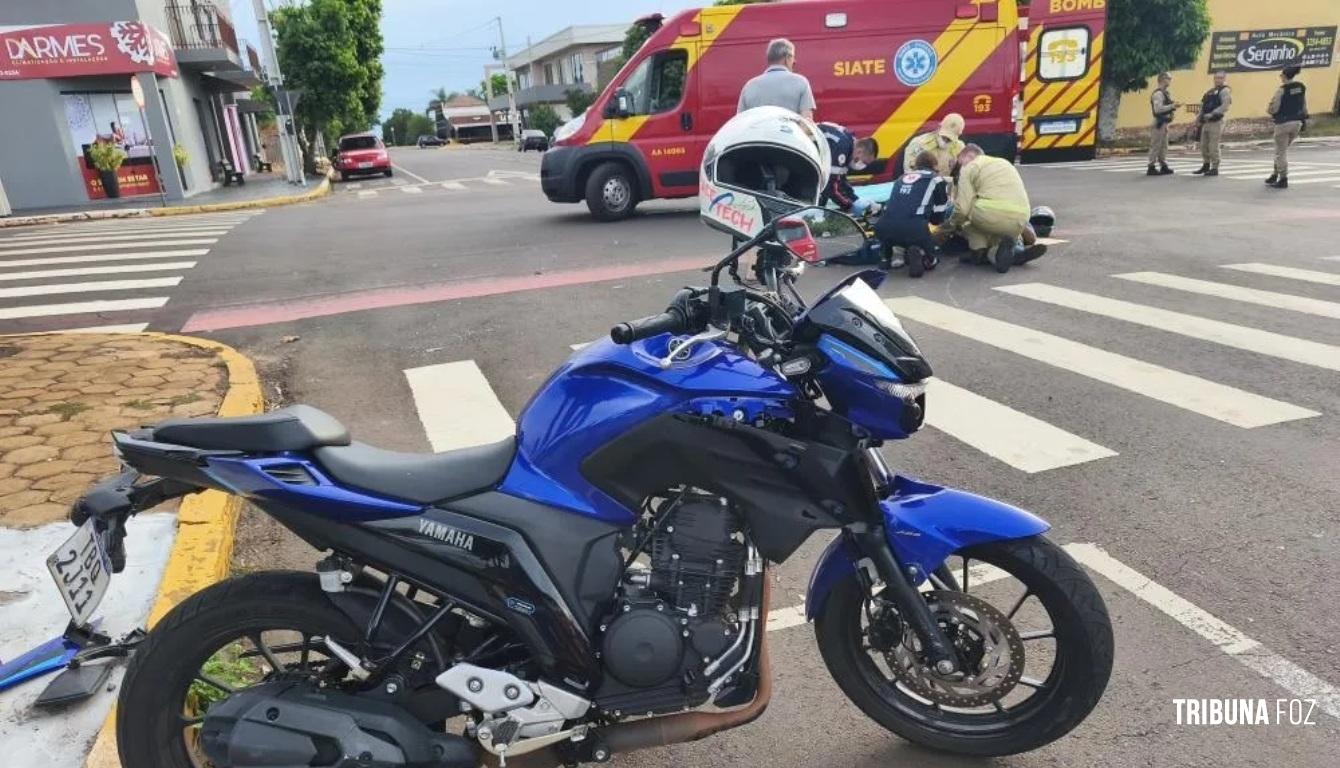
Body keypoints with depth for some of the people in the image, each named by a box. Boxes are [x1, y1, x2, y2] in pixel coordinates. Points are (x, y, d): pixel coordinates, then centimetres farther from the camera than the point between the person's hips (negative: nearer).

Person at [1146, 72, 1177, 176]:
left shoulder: (1164, 93, 16)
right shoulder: (1158, 94, -15)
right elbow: (1158, 109, -24)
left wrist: (1173, 106, 7)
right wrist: (1172, 106, -18)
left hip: (1164, 123, 10)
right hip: (1159, 123, -10)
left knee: (1163, 146, 13)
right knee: (1155, 146, -7)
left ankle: (1163, 166, 18)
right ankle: (1151, 168, -4)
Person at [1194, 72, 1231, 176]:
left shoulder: (1225, 91, -4)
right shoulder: (1210, 91, 20)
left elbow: (1225, 106, -17)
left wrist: (1212, 114, -24)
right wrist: (1199, 117, 7)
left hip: (1216, 122, -8)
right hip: (1206, 122, 8)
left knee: (1213, 146, -8)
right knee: (1204, 145, 12)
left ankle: (1214, 168, -2)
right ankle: (1206, 166, 25)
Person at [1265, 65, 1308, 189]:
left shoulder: (1282, 90, -15)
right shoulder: (1302, 88, 5)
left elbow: (1272, 109, -16)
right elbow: (1304, 106, 11)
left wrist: (1268, 109, 6)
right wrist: (1304, 120, 19)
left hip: (1283, 123, -7)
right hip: (1297, 122, 7)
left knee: (1281, 152, 1)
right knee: (1283, 150, 20)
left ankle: (1283, 180, 1)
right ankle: (1275, 175, 26)